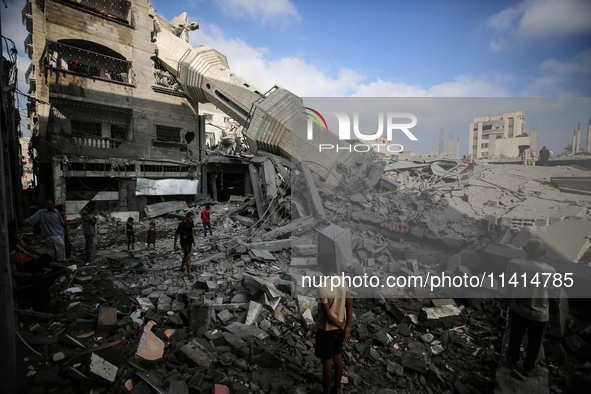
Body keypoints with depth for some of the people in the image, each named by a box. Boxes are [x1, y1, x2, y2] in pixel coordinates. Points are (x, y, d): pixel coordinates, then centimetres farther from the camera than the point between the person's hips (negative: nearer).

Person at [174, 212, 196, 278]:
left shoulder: (191, 222, -4)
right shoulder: (181, 225, -24)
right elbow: (176, 234, -15)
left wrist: (193, 239, 19)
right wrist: (175, 245, -10)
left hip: (190, 242, 7)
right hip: (184, 243, -7)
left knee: (186, 255, 21)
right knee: (188, 257, -12)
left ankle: (182, 267, 42)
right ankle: (189, 273, -3)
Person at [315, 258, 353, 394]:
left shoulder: (322, 287, -27)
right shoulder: (342, 282, -8)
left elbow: (327, 314, -22)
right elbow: (350, 304, -4)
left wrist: (341, 326, -8)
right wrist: (347, 326, -1)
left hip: (326, 329, -6)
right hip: (340, 328, 7)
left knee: (327, 363, 11)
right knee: (337, 357, 24)